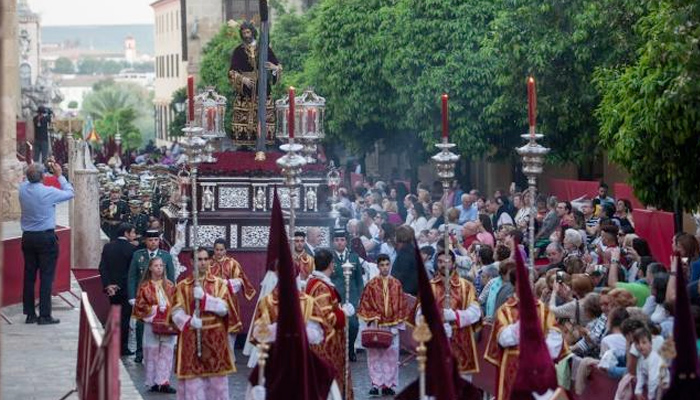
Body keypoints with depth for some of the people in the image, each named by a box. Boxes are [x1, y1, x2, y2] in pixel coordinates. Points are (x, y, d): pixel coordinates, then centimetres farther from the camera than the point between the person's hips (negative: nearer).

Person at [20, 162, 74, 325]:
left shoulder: (23, 189, -3)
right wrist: (60, 176, 8)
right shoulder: (48, 192, -16)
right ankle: (44, 315, -3)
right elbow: (70, 193, 0)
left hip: (28, 237, 5)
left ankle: (30, 314, 14)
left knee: (29, 276, 10)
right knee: (46, 276, -1)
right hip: (46, 238, -5)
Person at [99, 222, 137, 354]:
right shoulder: (131, 248, -13)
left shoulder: (108, 247, 3)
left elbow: (102, 268, -4)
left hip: (111, 288, 5)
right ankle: (123, 347, 3)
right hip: (126, 288, -5)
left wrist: (107, 284, -8)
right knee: (125, 317, 2)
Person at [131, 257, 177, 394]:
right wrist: (154, 309, -12)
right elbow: (140, 305, -1)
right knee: (152, 352, 2)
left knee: (167, 352, -1)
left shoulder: (169, 285, 9)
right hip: (152, 324, -2)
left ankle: (164, 382, 1)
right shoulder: (145, 286, 2)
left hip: (168, 323, 2)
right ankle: (153, 382, 9)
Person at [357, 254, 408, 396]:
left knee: (391, 356, 2)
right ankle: (375, 384, 3)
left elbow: (401, 306, 5)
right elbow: (365, 305, 2)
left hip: (392, 326, 1)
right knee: (375, 355, -1)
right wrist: (373, 318, -8)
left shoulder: (396, 284, 4)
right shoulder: (371, 284, 0)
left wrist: (396, 325, -2)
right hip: (375, 326, -1)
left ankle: (388, 385, 8)